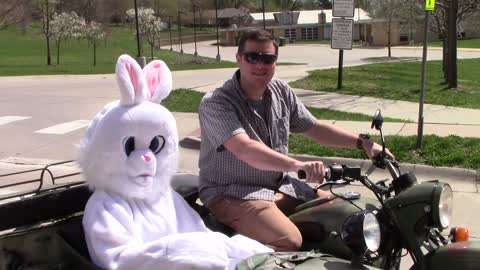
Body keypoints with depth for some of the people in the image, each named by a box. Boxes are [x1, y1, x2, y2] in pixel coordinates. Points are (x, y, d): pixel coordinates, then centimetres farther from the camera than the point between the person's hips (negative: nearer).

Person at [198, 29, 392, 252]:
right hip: (232, 192, -7)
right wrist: (298, 165, -45)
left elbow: (315, 128, 14)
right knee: (290, 241, -28)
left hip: (278, 184, 8)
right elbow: (245, 149, -33)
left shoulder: (281, 92, 5)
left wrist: (363, 143, 6)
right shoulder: (215, 103, -18)